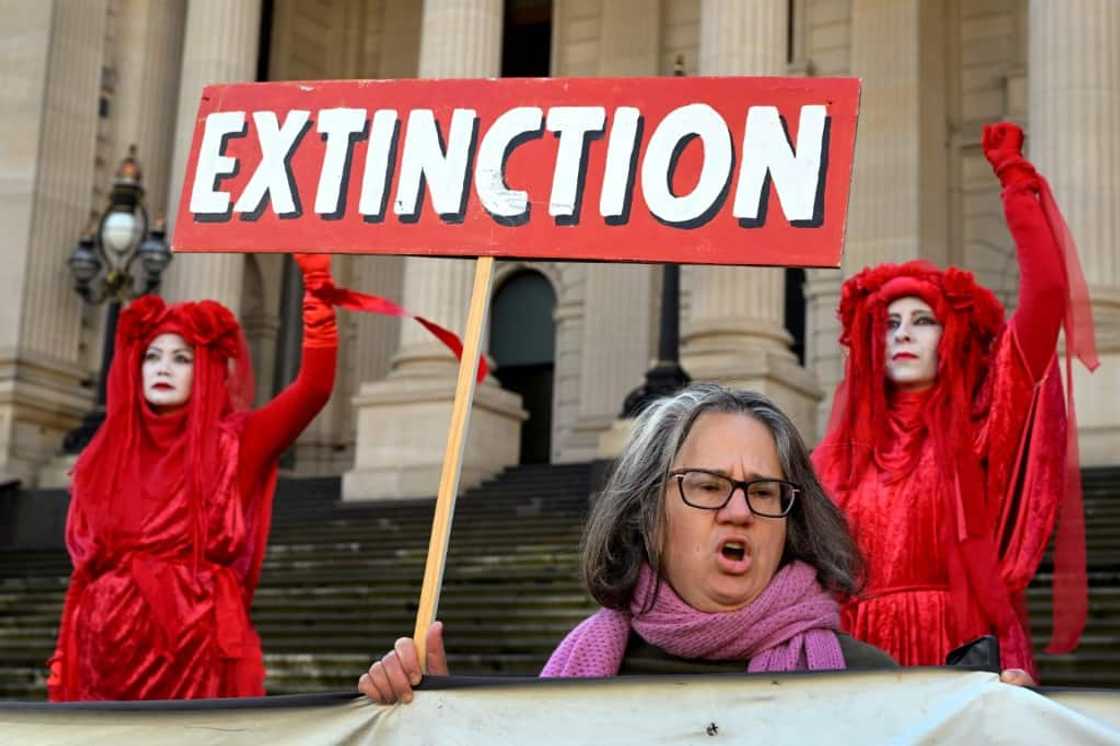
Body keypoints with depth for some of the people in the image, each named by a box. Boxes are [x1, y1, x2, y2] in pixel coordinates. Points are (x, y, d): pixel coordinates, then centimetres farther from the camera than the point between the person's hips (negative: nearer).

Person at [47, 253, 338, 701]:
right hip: (110, 656, 3)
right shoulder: (104, 459, 14)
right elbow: (83, 573, 12)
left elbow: (315, 384, -8)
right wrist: (61, 667, 6)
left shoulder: (233, 444, 5)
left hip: (200, 652, -3)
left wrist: (316, 283, -11)